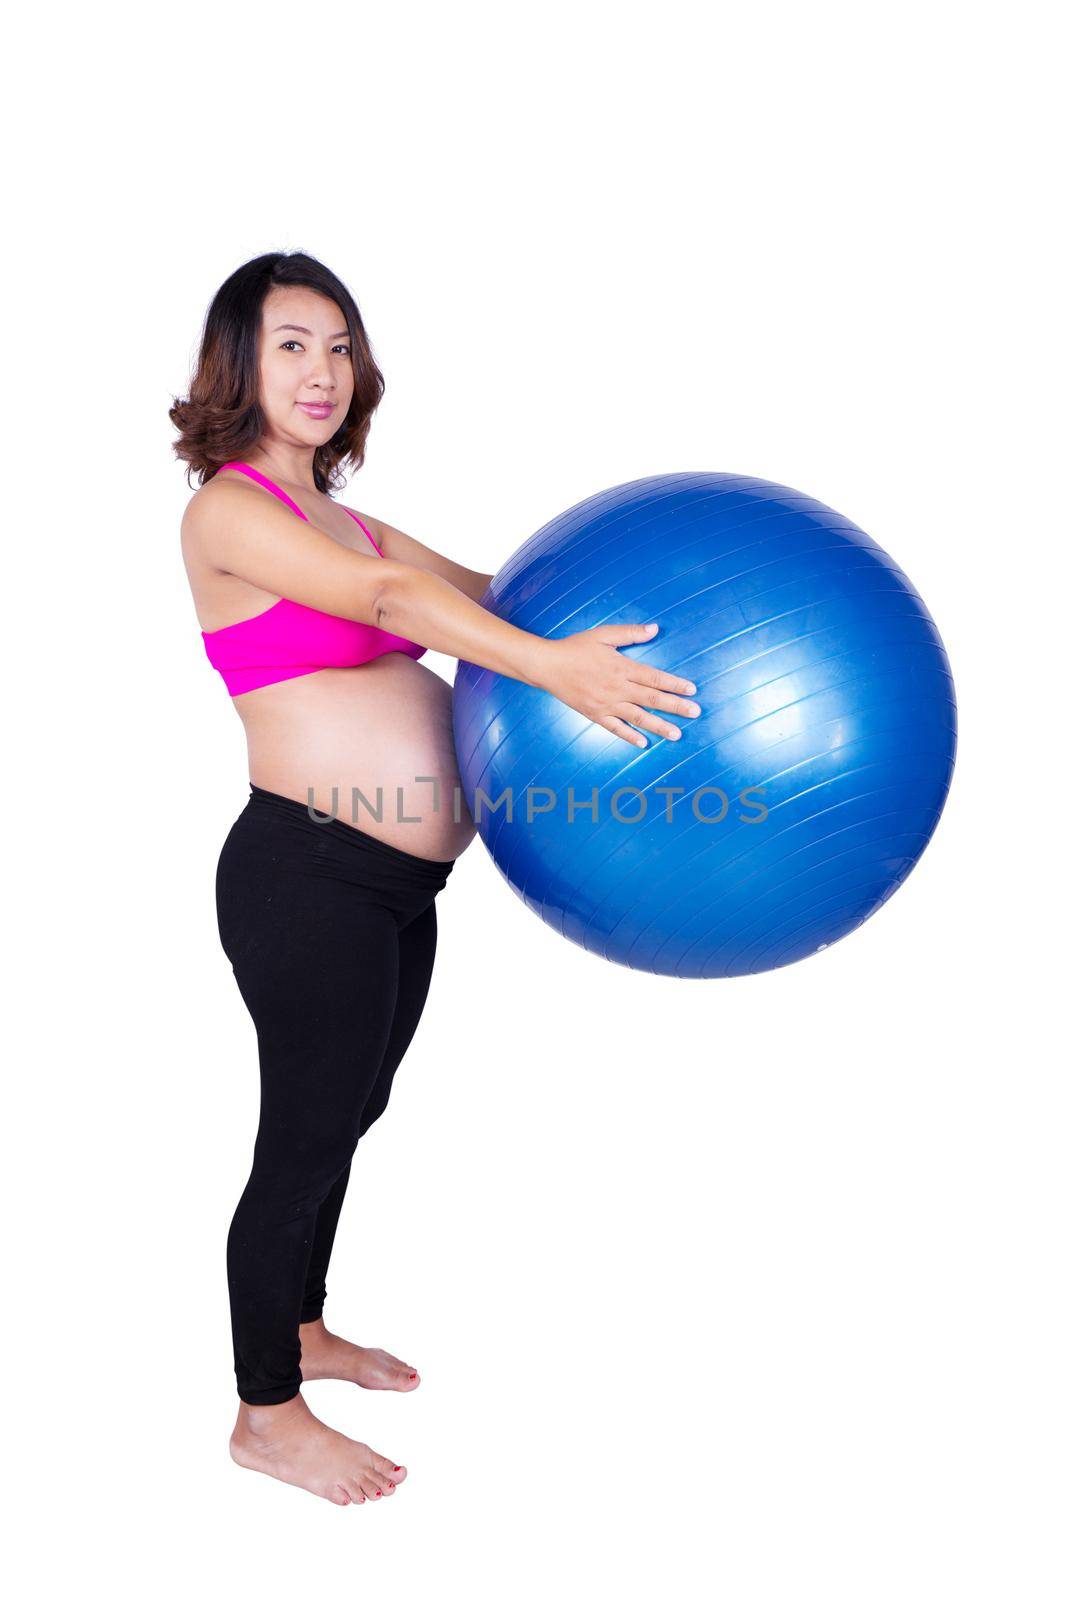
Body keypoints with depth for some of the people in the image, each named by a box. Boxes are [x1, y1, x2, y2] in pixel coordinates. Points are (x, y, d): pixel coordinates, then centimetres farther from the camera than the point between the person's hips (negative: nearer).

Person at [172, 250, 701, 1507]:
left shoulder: (338, 515, 18)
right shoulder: (228, 509, -10)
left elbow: (477, 589, 12)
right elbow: (387, 595, -26)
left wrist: (629, 626, 0)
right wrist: (550, 664, -38)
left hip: (395, 882, 9)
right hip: (305, 871, -8)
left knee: (342, 1117, 21)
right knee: (305, 1134, 3)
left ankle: (302, 1329, 42)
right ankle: (267, 1415, 22)